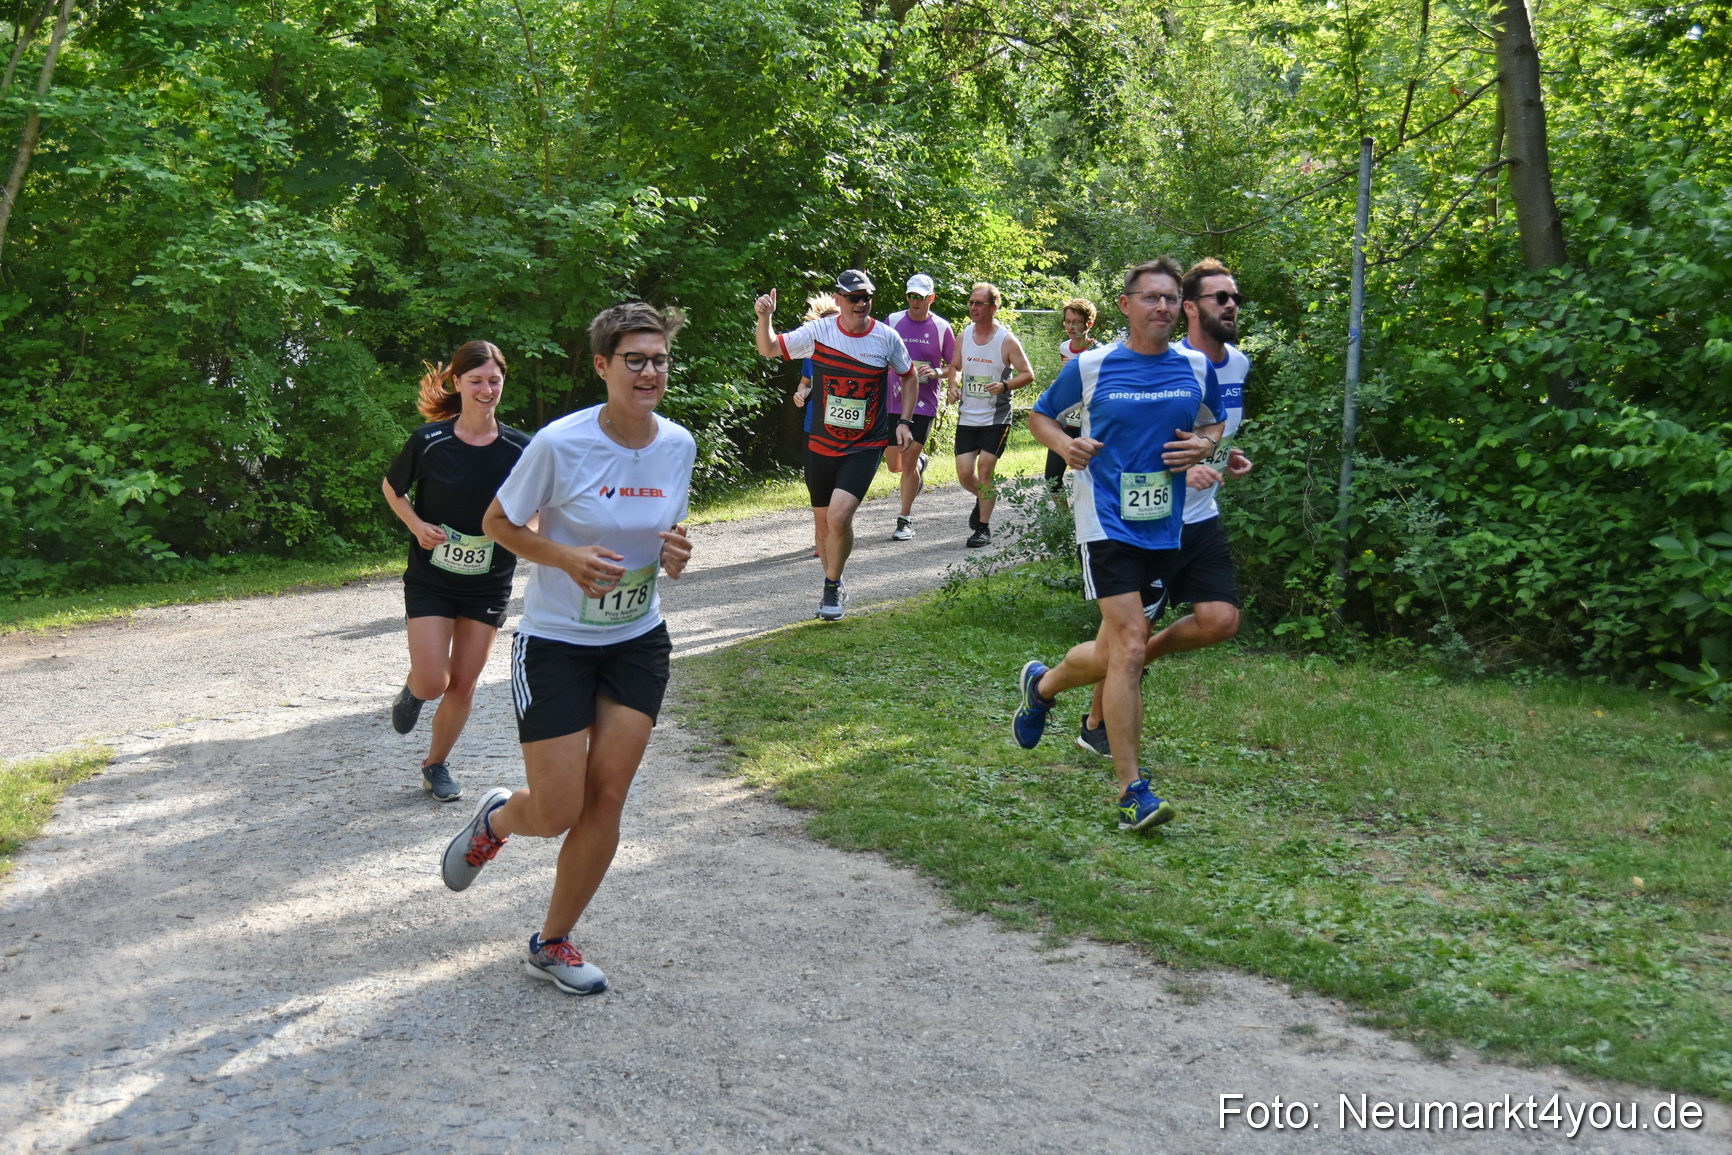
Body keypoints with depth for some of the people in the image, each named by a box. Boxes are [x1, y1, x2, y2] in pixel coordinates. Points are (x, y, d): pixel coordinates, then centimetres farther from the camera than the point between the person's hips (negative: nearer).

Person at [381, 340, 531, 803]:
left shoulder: (519, 449, -8)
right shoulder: (429, 441, -11)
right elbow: (391, 487, 6)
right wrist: (416, 525, -10)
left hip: (489, 583, 2)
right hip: (431, 578, -2)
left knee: (463, 684, 7)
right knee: (433, 682, -11)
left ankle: (436, 764, 30)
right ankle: (412, 687, 27)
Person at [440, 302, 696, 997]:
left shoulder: (679, 445, -3)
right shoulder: (561, 443, -18)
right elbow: (498, 523, -6)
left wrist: (675, 555, -11)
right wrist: (566, 557, -23)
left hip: (639, 642, 4)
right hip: (555, 644, -4)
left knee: (606, 799, 1)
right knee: (557, 814, -4)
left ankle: (553, 944, 21)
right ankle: (497, 817, 34)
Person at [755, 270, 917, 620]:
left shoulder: (887, 338, -4)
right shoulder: (818, 332, -5)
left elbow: (909, 377, 13)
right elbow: (769, 349, 2)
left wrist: (904, 422, 5)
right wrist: (764, 318, -17)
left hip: (866, 447, -2)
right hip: (822, 444, 2)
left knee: (839, 516, -20)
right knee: (825, 522, 12)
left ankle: (832, 588, 2)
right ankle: (832, 584, 36)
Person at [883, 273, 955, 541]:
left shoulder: (941, 328, -1)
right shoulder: (893, 321, 3)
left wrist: (937, 372, -13)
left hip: (924, 403, -2)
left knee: (908, 463, -5)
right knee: (894, 465, 6)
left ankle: (906, 521, 9)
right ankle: (920, 462, 42)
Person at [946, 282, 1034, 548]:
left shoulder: (1007, 340, -9)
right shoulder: (964, 335, 5)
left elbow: (1028, 374, -6)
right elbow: (955, 366, 19)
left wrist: (1005, 385, -23)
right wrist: (953, 386, -1)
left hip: (996, 418, -4)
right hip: (967, 416, 4)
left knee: (984, 469, -9)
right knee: (964, 473, 1)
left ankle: (984, 528, 2)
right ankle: (983, 500, 34)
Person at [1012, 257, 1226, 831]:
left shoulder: (1197, 369, 6)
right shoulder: (1089, 367, -2)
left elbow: (1214, 421, 22)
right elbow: (1040, 415, 12)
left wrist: (1205, 445, -1)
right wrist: (1065, 445, -10)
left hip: (1164, 528, 5)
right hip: (1107, 522, -4)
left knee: (1112, 653, 12)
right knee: (1129, 649, -15)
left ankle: (1042, 684, 45)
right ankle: (1132, 791, -5)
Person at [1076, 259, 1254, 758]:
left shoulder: (1239, 364, 6)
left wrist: (1227, 455, 5)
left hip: (1202, 519, 6)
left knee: (1221, 619, -7)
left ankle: (1141, 657, 21)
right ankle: (1095, 726, 21)